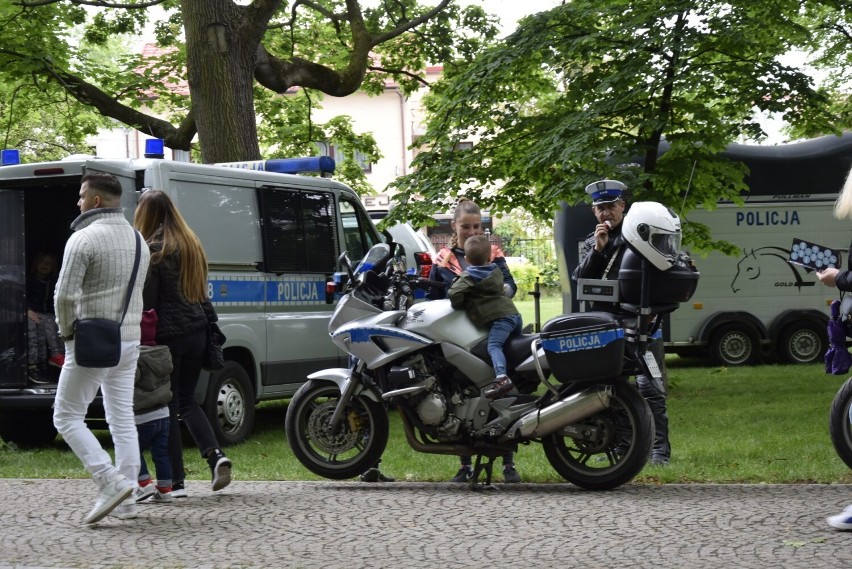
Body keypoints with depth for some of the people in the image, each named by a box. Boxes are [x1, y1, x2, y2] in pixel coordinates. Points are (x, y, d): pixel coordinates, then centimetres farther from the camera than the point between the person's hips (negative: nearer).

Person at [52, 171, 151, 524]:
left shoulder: (84, 239, -13)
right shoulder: (138, 241, 12)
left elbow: (66, 295, -18)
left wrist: (66, 332, -3)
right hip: (129, 340, 8)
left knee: (67, 417, 1)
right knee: (123, 418, 11)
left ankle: (110, 482, -12)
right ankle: (126, 501, 11)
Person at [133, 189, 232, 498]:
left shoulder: (153, 250, -12)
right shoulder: (191, 244, 12)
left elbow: (146, 300, -13)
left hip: (168, 335, -7)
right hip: (197, 330, 7)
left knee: (168, 405, 1)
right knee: (187, 400, 19)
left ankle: (175, 481, 4)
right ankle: (215, 454, 0)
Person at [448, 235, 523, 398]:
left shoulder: (468, 277, -2)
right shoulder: (497, 271, 20)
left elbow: (454, 294, -15)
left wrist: (458, 305, 7)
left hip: (500, 317, -8)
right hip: (514, 312, 8)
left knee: (494, 346, -23)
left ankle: (501, 377, -44)